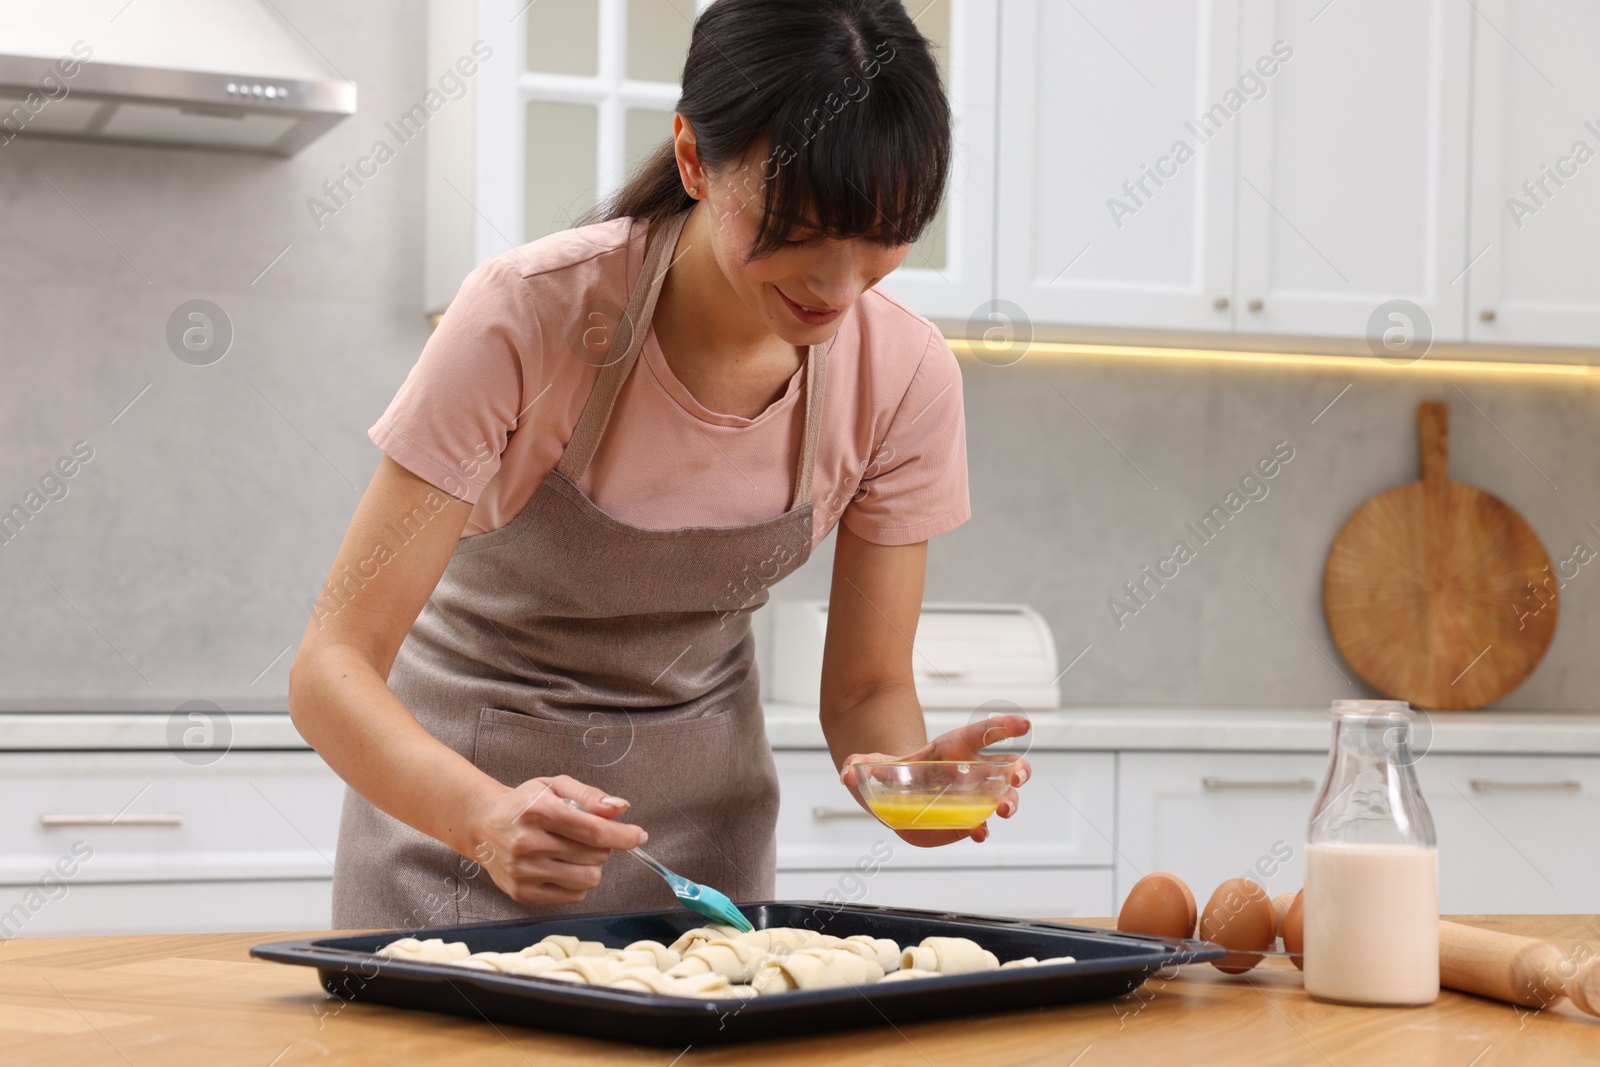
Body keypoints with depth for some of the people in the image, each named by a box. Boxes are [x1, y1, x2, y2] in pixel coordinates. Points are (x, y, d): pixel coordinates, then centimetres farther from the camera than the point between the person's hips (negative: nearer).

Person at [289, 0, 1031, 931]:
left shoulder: (904, 375, -18)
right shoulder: (532, 315, -28)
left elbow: (867, 689, -7)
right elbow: (333, 663, -29)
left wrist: (905, 773, -31)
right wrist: (487, 815, -47)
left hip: (701, 807, 3)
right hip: (464, 784, -2)